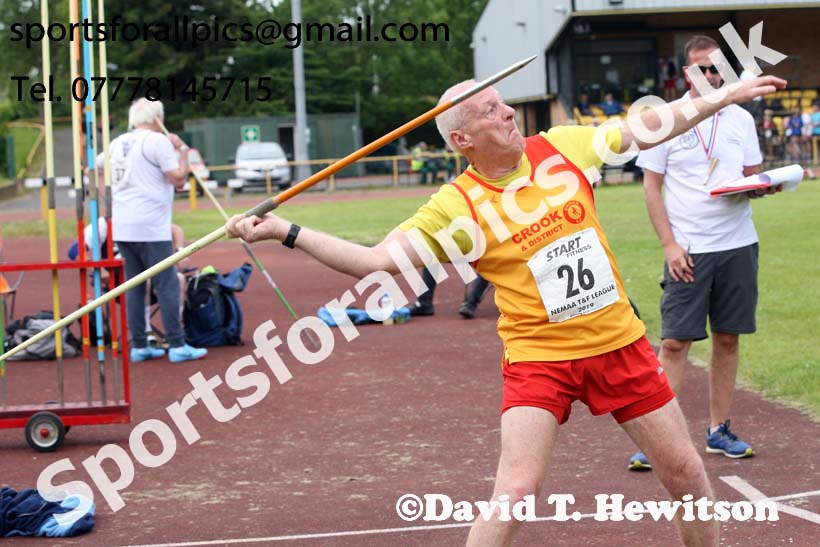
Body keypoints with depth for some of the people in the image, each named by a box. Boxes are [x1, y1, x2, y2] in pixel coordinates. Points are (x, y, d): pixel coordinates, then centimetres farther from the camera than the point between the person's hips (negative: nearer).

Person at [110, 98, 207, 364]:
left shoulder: (116, 144, 14)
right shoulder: (157, 141, -7)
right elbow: (178, 179, -10)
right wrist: (182, 150, 2)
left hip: (122, 227, 7)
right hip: (151, 227, -7)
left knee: (133, 286, 10)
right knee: (167, 285, -3)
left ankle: (139, 347, 11)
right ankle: (177, 346, -5)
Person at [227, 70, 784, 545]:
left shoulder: (562, 146, -2)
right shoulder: (457, 206, -11)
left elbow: (646, 126, 10)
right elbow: (377, 260, -15)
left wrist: (727, 96, 15)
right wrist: (287, 231, -24)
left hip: (618, 342, 4)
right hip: (539, 356, -4)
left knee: (686, 471, 10)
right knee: (515, 492, -16)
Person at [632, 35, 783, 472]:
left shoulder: (741, 119, 10)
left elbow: (753, 175, 17)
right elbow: (651, 186, -1)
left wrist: (761, 186, -8)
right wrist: (669, 244, -9)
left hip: (738, 245, 4)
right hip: (688, 250, -3)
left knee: (727, 338, 7)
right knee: (674, 342, -6)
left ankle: (718, 431, 16)